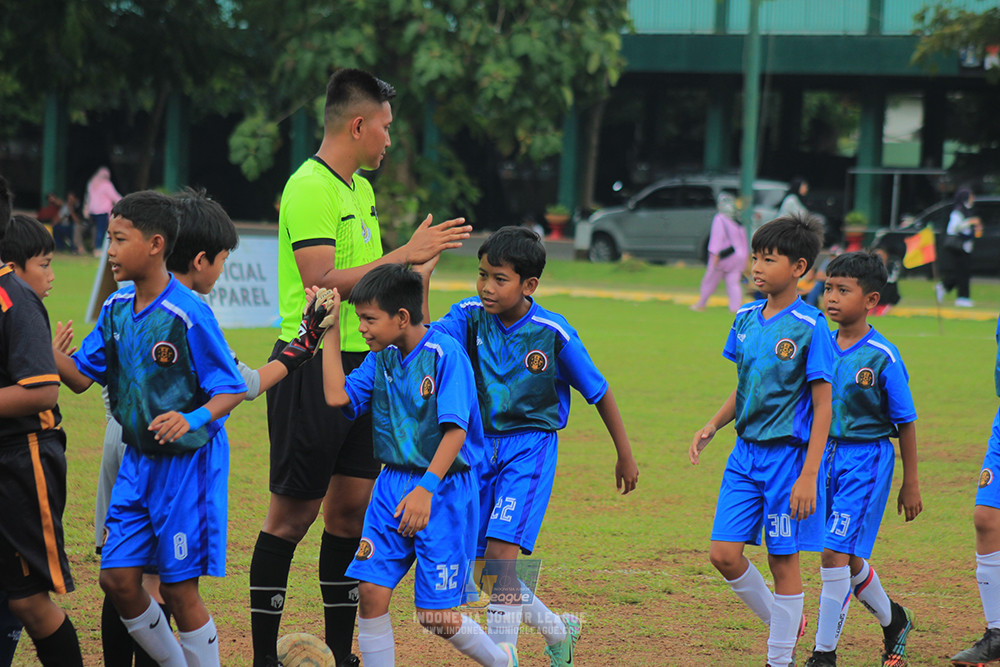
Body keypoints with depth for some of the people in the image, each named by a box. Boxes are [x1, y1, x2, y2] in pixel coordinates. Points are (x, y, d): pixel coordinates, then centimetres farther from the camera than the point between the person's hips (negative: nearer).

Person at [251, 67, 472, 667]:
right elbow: (322, 280, -23)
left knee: (352, 506, 9)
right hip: (312, 365, -9)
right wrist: (403, 255, -20)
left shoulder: (361, 188, 16)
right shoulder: (309, 189, -14)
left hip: (360, 364, 9)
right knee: (292, 515, -3)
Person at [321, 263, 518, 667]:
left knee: (435, 615, -3)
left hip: (445, 491, -6)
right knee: (371, 590, -7)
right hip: (393, 485, 6)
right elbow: (338, 396, -4)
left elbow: (456, 429, -20)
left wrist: (426, 489, -28)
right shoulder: (381, 358, 6)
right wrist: (331, 330, -1)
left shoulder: (446, 354, -15)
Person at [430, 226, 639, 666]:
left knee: (501, 551, -19)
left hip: (529, 448, -5)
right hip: (482, 447, 5)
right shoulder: (469, 317, -5)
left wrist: (625, 456, 8)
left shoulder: (553, 334, -12)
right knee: (479, 565, 8)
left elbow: (599, 393, 0)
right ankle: (558, 630, 32)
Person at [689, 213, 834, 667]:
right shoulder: (747, 319, 7)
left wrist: (808, 475, -17)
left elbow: (823, 407, -12)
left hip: (787, 455, -6)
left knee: (782, 560, 2)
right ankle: (782, 622, 24)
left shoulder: (809, 328, -13)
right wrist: (712, 427, 2)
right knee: (724, 554, 1)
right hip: (745, 453, 6)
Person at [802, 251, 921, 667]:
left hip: (867, 460, -6)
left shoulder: (883, 357, -11)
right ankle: (893, 621, 39)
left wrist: (911, 483, -2)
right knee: (848, 558, 14)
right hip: (827, 455, 6)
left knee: (836, 553, -12)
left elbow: (906, 422, -5)